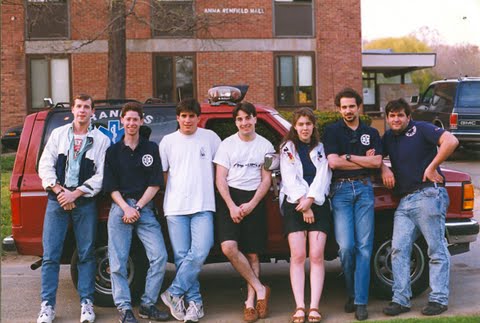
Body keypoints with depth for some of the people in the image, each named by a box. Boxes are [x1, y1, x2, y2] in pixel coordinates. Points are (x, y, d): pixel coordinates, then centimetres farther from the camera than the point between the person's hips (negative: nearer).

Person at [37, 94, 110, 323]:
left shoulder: (101, 140, 4)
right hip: (57, 200, 1)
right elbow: (45, 165, 6)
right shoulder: (58, 134, 10)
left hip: (85, 202, -1)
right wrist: (58, 190, -8)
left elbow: (101, 175, -3)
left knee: (86, 254, 3)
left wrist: (75, 193, -11)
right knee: (50, 255, -1)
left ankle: (87, 304, 10)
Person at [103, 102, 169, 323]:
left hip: (145, 208, 0)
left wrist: (137, 208, -6)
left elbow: (155, 184, 4)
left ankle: (147, 305, -1)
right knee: (118, 261, -5)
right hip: (120, 208, 0)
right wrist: (126, 208, -9)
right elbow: (111, 187, 6)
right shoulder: (113, 151, 11)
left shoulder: (151, 149, 10)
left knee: (159, 257, -11)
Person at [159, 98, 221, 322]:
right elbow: (162, 174, 15)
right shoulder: (168, 141, 10)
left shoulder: (210, 138, 8)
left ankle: (174, 293, -5)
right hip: (175, 207, 1)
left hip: (203, 206, -1)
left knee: (199, 252, -16)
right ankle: (194, 302, 6)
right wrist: (168, 197, 7)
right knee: (182, 256, -1)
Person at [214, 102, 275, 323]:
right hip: (230, 198, -1)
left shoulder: (265, 146, 7)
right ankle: (260, 289, -7)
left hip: (254, 200, 1)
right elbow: (220, 179, 1)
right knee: (228, 247, -20)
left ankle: (250, 302, 6)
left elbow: (266, 179, 5)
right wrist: (231, 206, -12)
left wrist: (251, 204, -9)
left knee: (253, 254, 1)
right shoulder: (227, 145, 5)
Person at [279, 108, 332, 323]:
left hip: (318, 205, 1)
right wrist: (303, 205, -9)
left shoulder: (321, 148, 14)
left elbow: (323, 177, 2)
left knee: (316, 256, -7)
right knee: (298, 256, -8)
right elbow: (290, 179, 0)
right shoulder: (288, 149, 11)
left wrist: (310, 200, -13)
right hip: (294, 204, -1)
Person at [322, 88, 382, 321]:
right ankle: (351, 293, 12)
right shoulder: (332, 131, 8)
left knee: (364, 247, -4)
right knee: (346, 247, -9)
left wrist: (348, 157, -5)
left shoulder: (371, 133, 15)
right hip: (341, 190, -2)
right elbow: (333, 162, -6)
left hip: (364, 189, 2)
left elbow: (377, 162, 1)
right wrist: (364, 160, -2)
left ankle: (360, 302, -3)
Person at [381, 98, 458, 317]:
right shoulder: (388, 138, 17)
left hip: (428, 195, -7)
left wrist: (432, 168, -15)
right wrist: (384, 168, 6)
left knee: (437, 250, -2)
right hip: (404, 201, 7)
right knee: (399, 249, 0)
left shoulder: (421, 129, -3)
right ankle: (400, 299, 3)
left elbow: (451, 141, -16)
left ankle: (439, 299, 2)